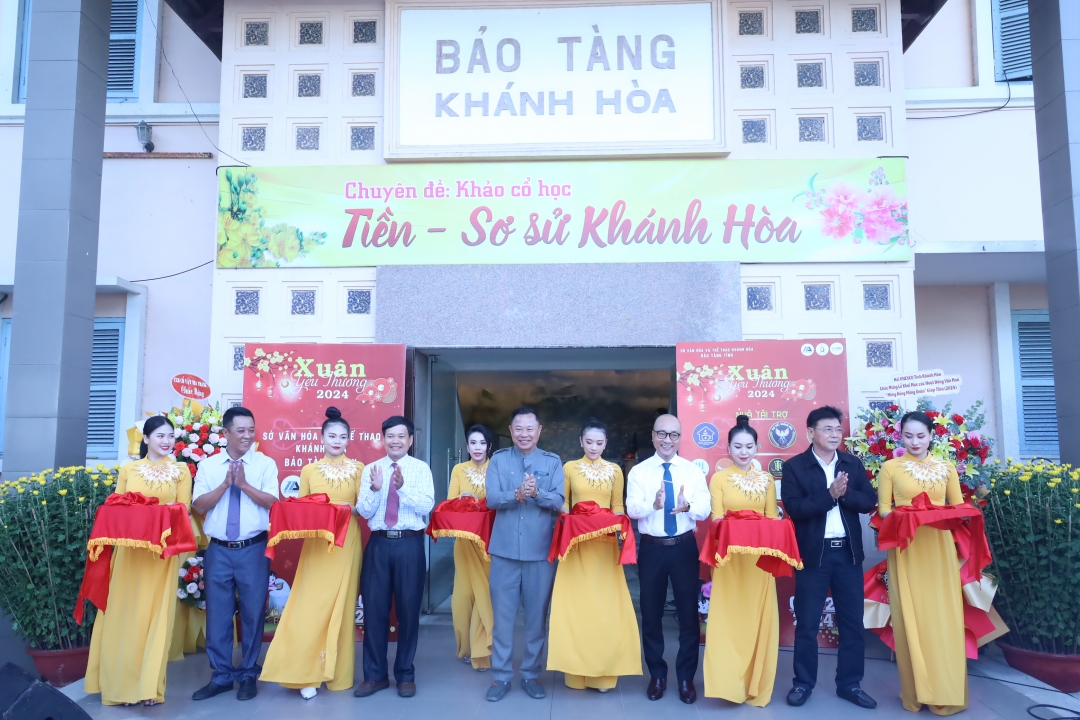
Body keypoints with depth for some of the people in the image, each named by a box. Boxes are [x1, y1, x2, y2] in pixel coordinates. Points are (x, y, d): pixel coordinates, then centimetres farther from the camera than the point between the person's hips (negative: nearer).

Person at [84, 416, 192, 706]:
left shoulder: (181, 471, 4)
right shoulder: (128, 469, 8)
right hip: (130, 550, 1)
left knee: (156, 614, 1)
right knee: (125, 613, 4)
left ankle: (149, 686, 9)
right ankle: (122, 682, 15)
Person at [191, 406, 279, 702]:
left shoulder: (266, 464, 1)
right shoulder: (208, 465, 6)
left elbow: (272, 501, -9)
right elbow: (199, 505, -2)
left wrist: (244, 484, -17)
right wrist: (226, 484, -14)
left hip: (254, 550, -1)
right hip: (218, 550, 2)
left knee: (252, 613, 6)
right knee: (217, 614, 8)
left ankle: (248, 675, 21)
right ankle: (221, 676, 22)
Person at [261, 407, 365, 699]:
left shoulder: (358, 469, 4)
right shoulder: (309, 470, 8)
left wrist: (350, 508, -19)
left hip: (346, 544, -1)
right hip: (317, 544, 1)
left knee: (340, 605, 4)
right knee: (312, 604, -4)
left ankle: (336, 672, 15)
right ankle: (308, 674, 5)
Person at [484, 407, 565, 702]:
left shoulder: (552, 462, 2)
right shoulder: (498, 459, 3)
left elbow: (558, 502, -7)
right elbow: (492, 499, -8)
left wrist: (536, 492, -28)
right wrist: (517, 494, -27)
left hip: (540, 551, 0)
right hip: (504, 550, 0)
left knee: (537, 616, 10)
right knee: (502, 616, 7)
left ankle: (531, 674, 24)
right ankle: (501, 675, 19)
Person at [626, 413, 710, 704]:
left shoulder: (693, 470, 1)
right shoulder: (638, 471, -2)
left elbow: (705, 510, -9)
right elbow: (632, 509, -14)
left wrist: (688, 506, -31)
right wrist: (654, 504, -34)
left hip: (684, 547, 0)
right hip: (652, 548, 0)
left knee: (688, 612, 8)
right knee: (651, 613, 11)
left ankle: (686, 677, 24)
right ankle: (657, 675, 29)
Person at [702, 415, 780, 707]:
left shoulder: (766, 479, 8)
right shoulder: (718, 479, 1)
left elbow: (772, 518, 5)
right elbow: (716, 517, -5)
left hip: (758, 557, 2)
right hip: (729, 557, -2)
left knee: (759, 618, 4)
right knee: (729, 617, -1)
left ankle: (755, 685, 17)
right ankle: (729, 682, 9)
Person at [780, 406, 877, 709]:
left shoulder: (853, 464, 7)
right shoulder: (794, 466, -6)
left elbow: (869, 501, -1)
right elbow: (793, 507, -16)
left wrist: (845, 494, -18)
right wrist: (829, 494, -23)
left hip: (848, 552, 4)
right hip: (813, 553, -3)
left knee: (852, 622, 11)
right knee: (807, 623, 5)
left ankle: (849, 684, 25)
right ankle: (803, 683, 19)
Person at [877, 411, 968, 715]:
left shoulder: (946, 468, 10)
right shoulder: (890, 467, 3)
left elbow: (958, 506, 11)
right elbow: (883, 508, 1)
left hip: (939, 548, 2)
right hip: (907, 549, -2)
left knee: (944, 617, 3)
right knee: (912, 618, 1)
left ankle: (946, 690, 15)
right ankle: (918, 690, 12)